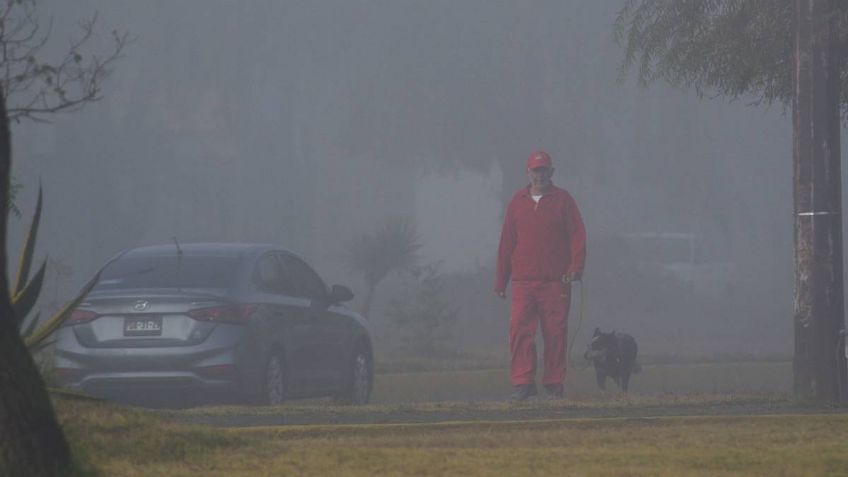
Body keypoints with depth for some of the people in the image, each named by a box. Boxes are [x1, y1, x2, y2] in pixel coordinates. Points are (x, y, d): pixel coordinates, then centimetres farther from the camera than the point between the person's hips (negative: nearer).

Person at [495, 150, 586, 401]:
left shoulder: (563, 200, 6)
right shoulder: (518, 202, 12)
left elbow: (577, 235, 1)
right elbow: (506, 241, 14)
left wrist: (576, 266, -13)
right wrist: (501, 279, 11)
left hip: (556, 281, -2)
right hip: (523, 281, 2)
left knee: (555, 333, 0)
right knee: (520, 331, -9)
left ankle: (554, 382, 7)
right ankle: (523, 382, -9)